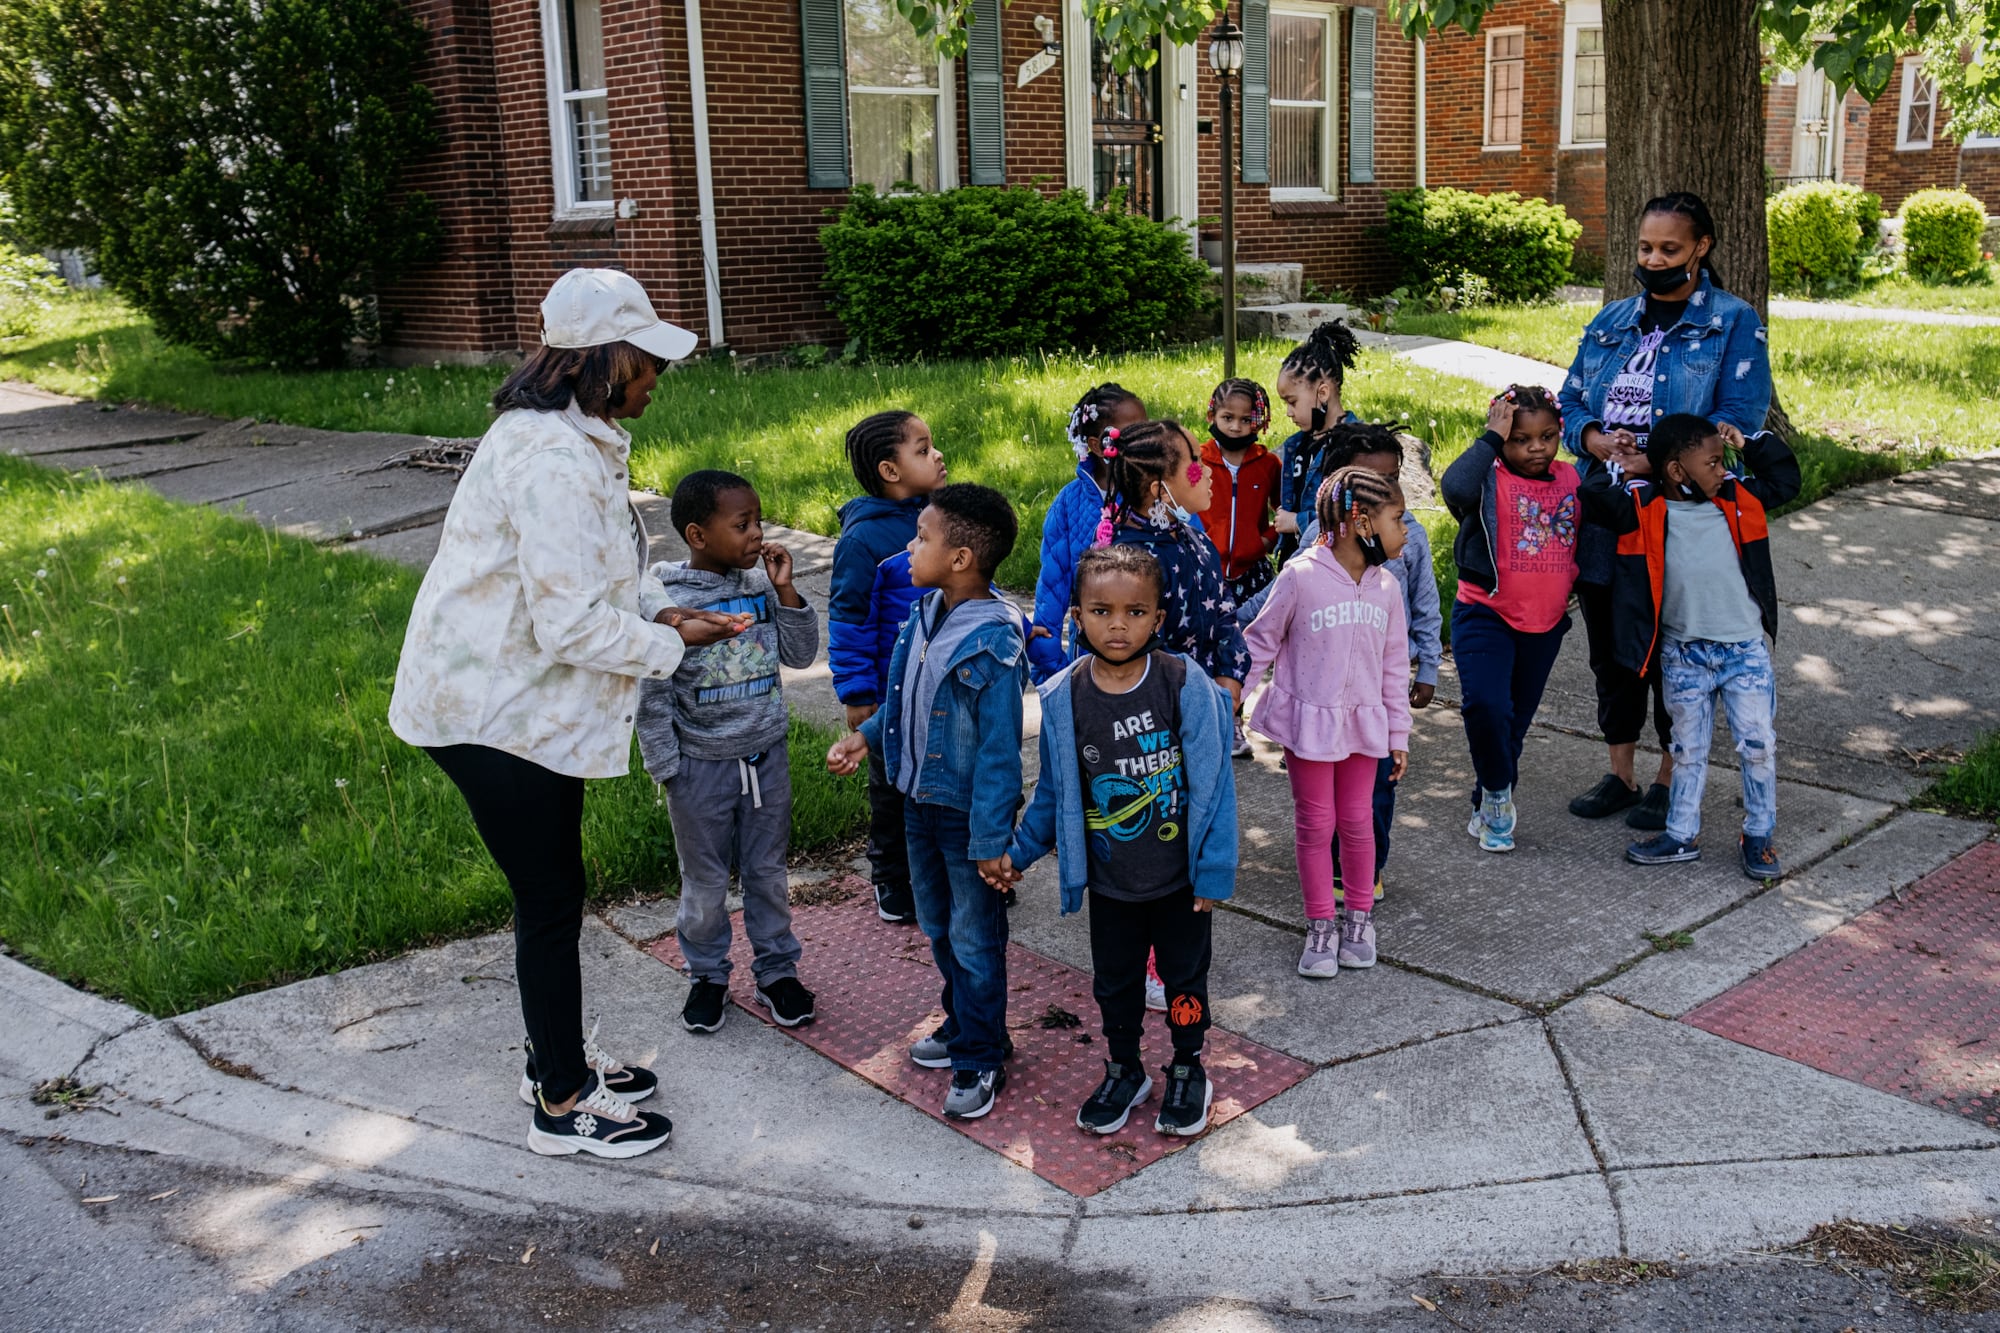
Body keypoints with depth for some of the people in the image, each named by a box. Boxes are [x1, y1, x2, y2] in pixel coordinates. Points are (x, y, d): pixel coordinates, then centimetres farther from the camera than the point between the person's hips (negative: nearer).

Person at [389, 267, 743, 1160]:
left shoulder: (572, 440, 8)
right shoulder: (553, 461, -26)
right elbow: (572, 627, -27)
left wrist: (655, 610, 3)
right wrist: (671, 645, -12)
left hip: (524, 700, 10)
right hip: (494, 712, -10)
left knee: (553, 890, 20)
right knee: (551, 900, 2)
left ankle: (560, 1057, 38)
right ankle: (564, 1109, 19)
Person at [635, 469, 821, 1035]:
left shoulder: (762, 584, -3)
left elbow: (801, 654, 1)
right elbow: (652, 692, -10)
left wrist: (784, 589, -10)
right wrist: (665, 766, -9)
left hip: (767, 755, 4)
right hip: (701, 763, -3)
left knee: (769, 872, 16)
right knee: (705, 881, 13)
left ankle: (777, 971, 32)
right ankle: (708, 975, 32)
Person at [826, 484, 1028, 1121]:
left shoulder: (995, 641, -25)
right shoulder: (925, 615, 0)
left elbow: (1000, 749, -23)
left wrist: (991, 837, -22)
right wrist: (867, 736, 1)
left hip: (969, 810, -8)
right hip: (920, 802, 8)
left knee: (975, 937, 7)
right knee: (937, 925, 22)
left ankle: (979, 1060, 23)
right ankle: (963, 1024, 42)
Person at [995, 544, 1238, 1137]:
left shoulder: (1185, 684, -17)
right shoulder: (1063, 698, -10)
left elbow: (1211, 783, -12)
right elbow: (1054, 791, 5)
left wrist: (1213, 870, -10)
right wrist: (1019, 852, 9)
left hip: (1180, 878, -2)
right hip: (1109, 882, 2)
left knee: (1184, 976, 16)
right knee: (1114, 981, 18)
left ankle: (1188, 1071, 38)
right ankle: (1124, 1072, 40)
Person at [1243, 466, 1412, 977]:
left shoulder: (1386, 588, 0)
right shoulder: (1300, 577, -15)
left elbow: (1395, 667, 7)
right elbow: (1260, 641, -5)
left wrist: (1399, 734, 8)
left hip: (1362, 723, 4)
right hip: (1308, 720, -4)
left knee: (1357, 820, 12)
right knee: (1315, 823, 6)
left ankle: (1359, 916, 29)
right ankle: (1321, 924, 20)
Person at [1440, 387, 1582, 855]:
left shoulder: (1570, 478, 6)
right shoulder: (1490, 479, -12)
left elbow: (1582, 539, 21)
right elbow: (1455, 486, -36)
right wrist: (1492, 438, -26)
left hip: (1545, 624, 5)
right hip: (1486, 614, -5)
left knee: (1517, 719, 15)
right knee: (1486, 703, -24)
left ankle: (1489, 808, 34)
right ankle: (1498, 791, 3)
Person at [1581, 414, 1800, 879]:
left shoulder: (1739, 498, 0)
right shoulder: (1644, 509, -9)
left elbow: (1786, 479, 13)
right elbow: (1595, 497, -18)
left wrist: (1749, 445, 3)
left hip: (1745, 648, 1)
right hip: (1684, 653, -1)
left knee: (1758, 744, 3)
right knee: (1688, 748, 13)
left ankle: (1759, 836, 20)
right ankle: (1682, 835, 26)